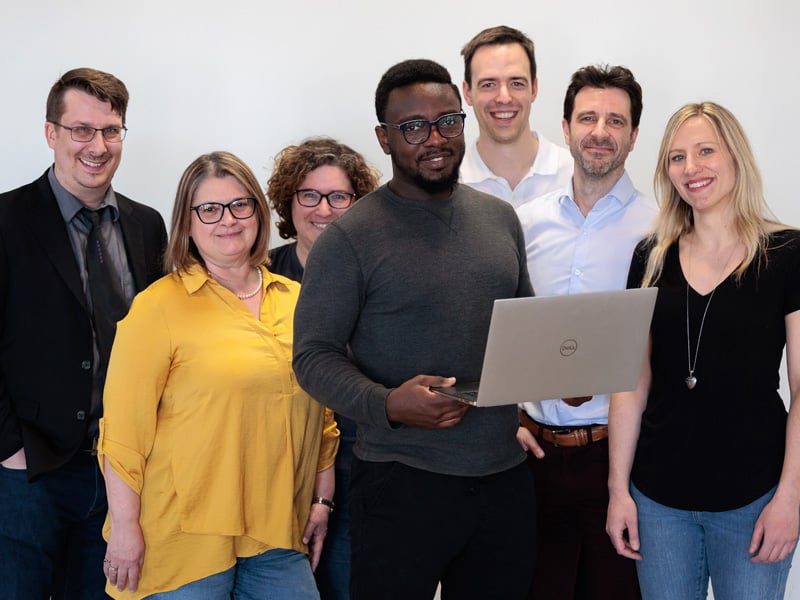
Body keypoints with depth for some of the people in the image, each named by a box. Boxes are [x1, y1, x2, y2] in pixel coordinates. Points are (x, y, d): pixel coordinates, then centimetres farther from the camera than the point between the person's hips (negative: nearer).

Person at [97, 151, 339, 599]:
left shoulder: (297, 301, 10)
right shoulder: (159, 307, -6)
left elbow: (322, 410, 16)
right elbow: (124, 425, -9)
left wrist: (322, 499, 13)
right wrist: (124, 527, -11)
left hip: (279, 530, 5)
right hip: (187, 535, -4)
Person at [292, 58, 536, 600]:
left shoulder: (500, 218, 10)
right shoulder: (351, 237, -7)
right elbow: (314, 354, -9)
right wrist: (386, 405, -25)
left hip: (505, 475, 5)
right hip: (402, 483, -5)